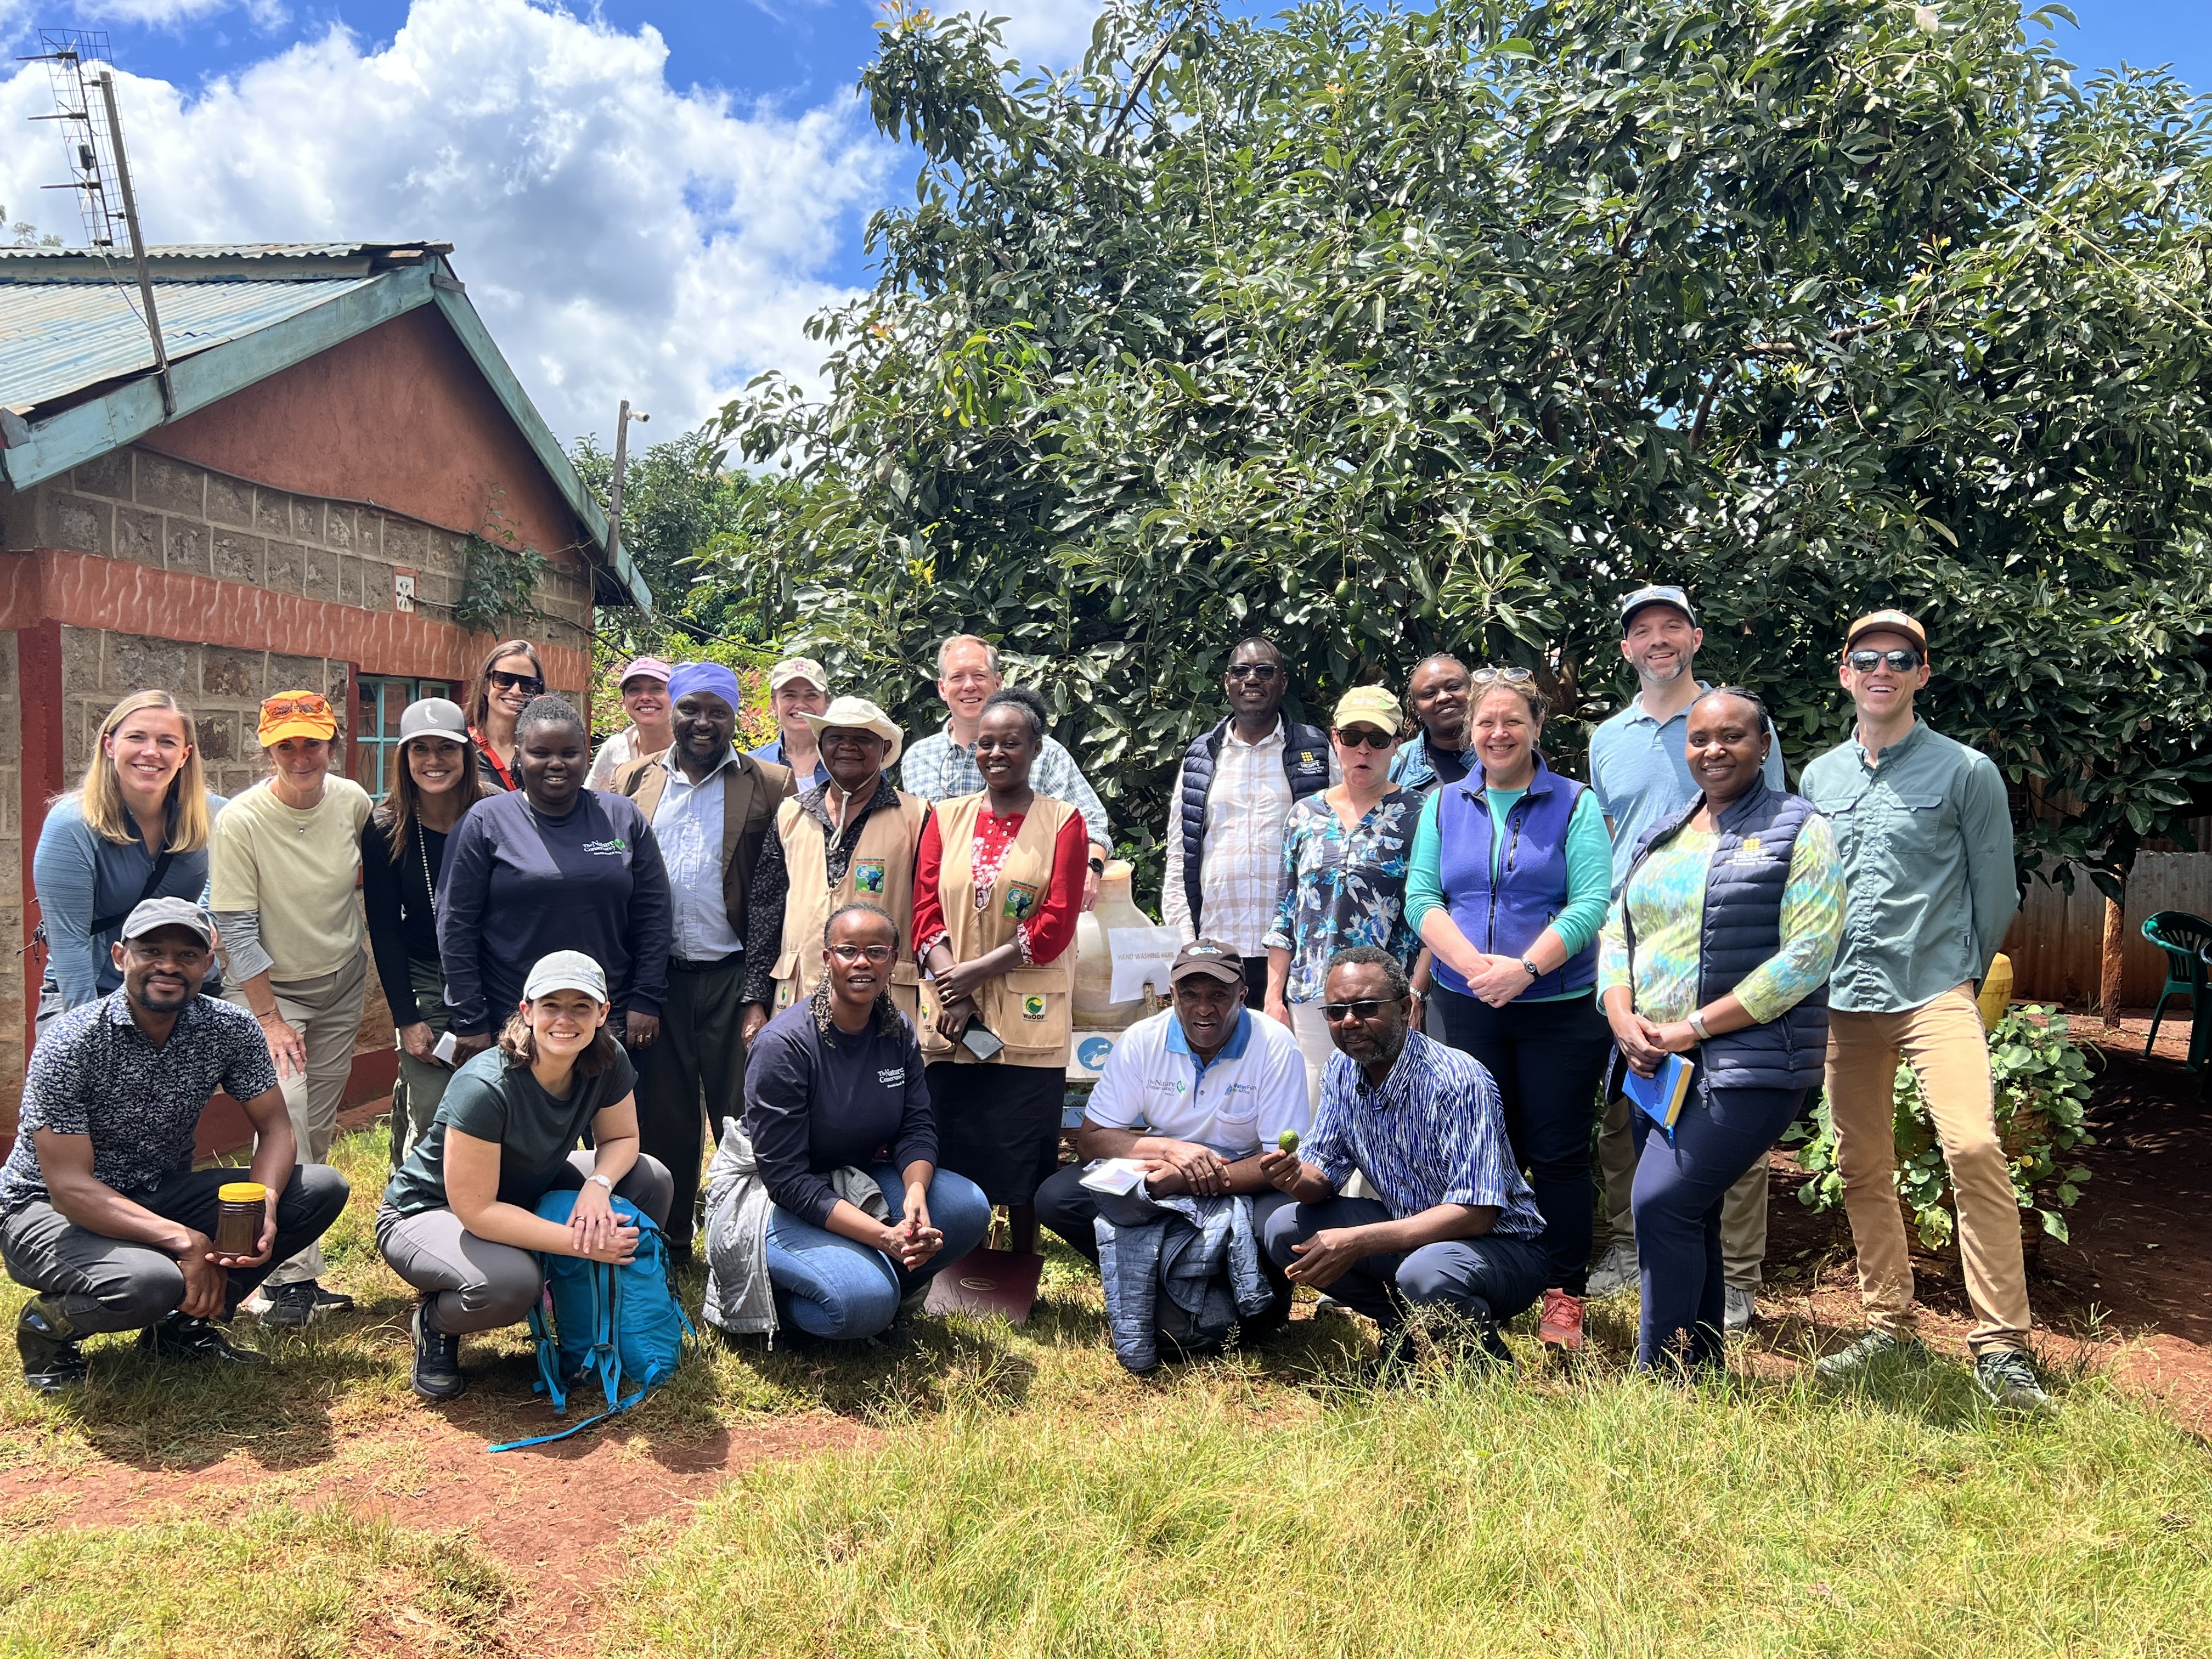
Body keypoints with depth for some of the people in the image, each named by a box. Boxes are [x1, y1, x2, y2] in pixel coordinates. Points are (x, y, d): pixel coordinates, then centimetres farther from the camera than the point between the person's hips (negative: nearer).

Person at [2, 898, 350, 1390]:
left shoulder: (230, 1030, -8)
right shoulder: (71, 1042, -22)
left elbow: (275, 1127, -4)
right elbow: (70, 1187, -25)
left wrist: (264, 1204, -26)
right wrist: (184, 1239, -34)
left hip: (160, 1196, 5)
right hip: (50, 1210, -5)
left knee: (323, 1188, -13)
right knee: (149, 1282, -38)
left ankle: (184, 1323, 3)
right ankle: (48, 1324, 0)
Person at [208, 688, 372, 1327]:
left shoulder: (353, 801, -8)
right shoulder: (240, 822, -21)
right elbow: (236, 928, -18)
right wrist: (270, 1019, -17)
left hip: (342, 984, 4)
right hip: (268, 987, -4)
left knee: (319, 1128, 10)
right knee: (287, 1118, -18)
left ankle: (294, 1262, 23)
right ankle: (290, 1274, -9)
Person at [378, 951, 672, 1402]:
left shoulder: (607, 1061, -17)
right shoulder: (484, 1088, -34)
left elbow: (621, 1139, -3)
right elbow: (477, 1211, -32)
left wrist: (599, 1185, -27)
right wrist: (582, 1243, -33)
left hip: (527, 1192, 6)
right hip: (427, 1212, -6)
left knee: (651, 1181, -13)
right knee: (510, 1284, -37)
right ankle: (436, 1323, -1)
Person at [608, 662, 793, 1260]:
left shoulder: (771, 786, 0)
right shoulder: (633, 780, 10)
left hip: (732, 979, -3)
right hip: (654, 978, 3)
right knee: (661, 1120, 13)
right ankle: (666, 1245, 27)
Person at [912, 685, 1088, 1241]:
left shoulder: (1062, 821, 3)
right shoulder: (946, 817, 11)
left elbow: (1057, 923, -6)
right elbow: (926, 909, 4)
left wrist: (977, 970, -12)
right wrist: (954, 993, -11)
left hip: (1029, 1021, -2)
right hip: (950, 1019, 3)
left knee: (1024, 1163, 2)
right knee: (951, 1157, 5)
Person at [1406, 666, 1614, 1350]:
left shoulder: (1575, 805, 0)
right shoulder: (1443, 804, 9)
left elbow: (1591, 904, -10)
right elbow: (1420, 897, 1)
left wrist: (1524, 968, -21)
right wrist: (1476, 965, -15)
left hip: (1559, 1008, -2)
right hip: (1465, 1007, 3)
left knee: (1558, 1155, 2)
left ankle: (1564, 1296, 14)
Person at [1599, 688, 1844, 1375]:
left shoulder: (1798, 832, -5)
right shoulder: (1662, 838, 15)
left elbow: (1807, 956, -14)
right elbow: (1617, 932, 14)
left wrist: (1695, 1027, -17)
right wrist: (1622, 1017, -6)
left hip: (1749, 1067, -7)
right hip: (1656, 1064, 7)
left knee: (1663, 1203, -15)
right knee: (1691, 1219, 12)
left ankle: (1660, 1375, -4)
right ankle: (1701, 1373, 24)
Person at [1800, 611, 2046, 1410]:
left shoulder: (1966, 770, -1)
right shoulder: (1818, 776, 11)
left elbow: (1996, 892, 3)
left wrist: (1957, 977, 9)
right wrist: (1817, 978, 13)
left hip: (1933, 993, -4)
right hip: (1842, 1001, 5)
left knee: (1974, 1146, -21)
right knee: (1863, 1171, 10)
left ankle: (2001, 1345, -11)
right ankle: (1890, 1327, 24)